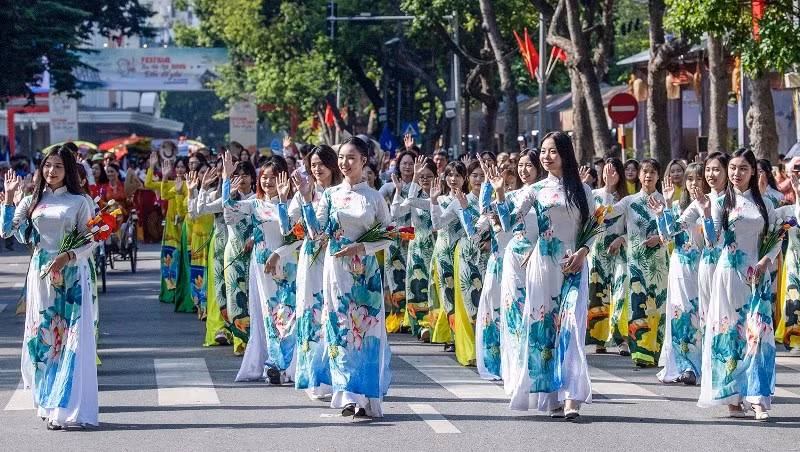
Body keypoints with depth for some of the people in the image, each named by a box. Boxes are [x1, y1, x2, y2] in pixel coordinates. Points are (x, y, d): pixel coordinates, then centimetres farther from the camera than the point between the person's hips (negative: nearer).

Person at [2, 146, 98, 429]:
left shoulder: (80, 202, 1)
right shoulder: (32, 201, 10)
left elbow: (90, 242, -1)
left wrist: (69, 256, -18)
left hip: (71, 277, -3)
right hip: (41, 275, 3)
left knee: (71, 338, -7)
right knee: (43, 337, 5)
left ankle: (68, 408, -7)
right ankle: (48, 404, 14)